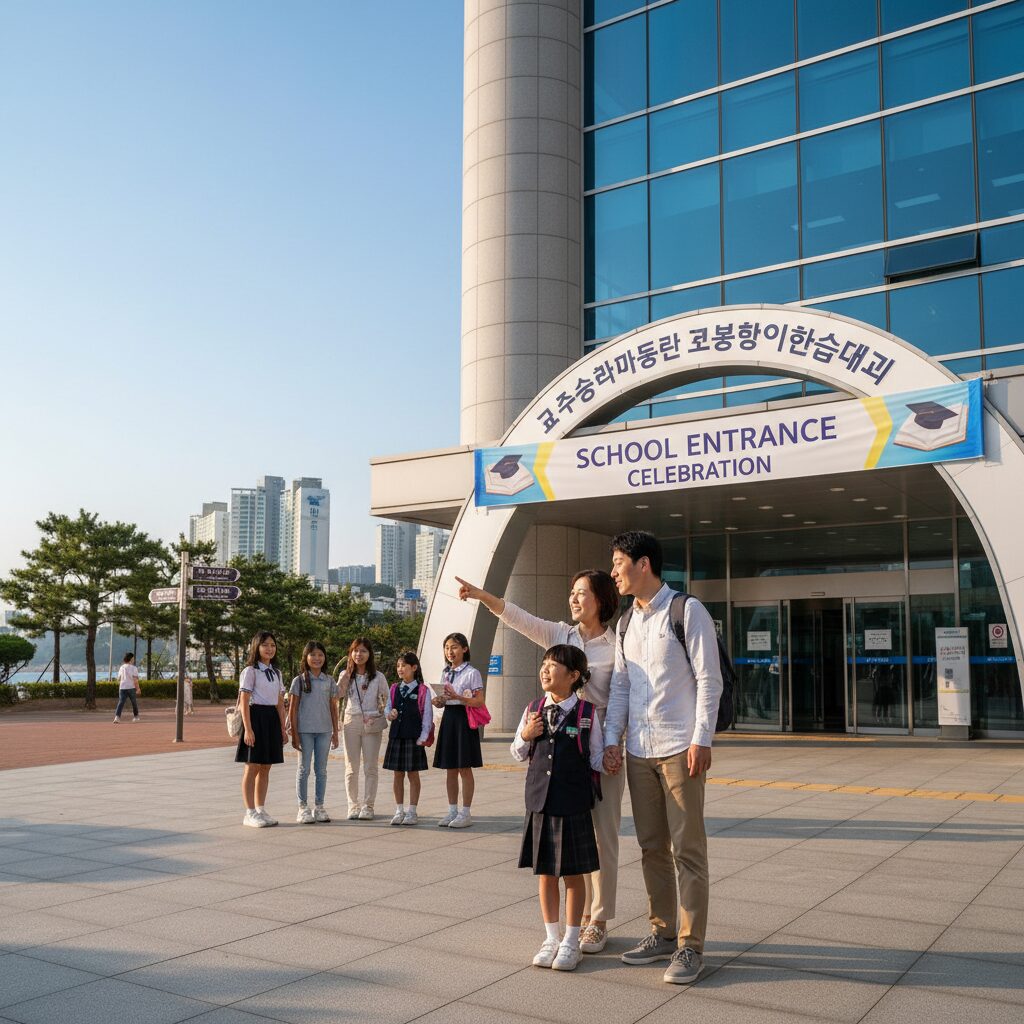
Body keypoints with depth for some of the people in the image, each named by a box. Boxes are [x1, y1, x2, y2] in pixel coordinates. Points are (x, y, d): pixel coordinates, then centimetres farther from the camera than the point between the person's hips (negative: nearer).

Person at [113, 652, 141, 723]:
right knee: (134, 702, 14)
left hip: (122, 688, 3)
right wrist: (138, 688, -5)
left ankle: (117, 716, -23)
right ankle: (135, 716, 25)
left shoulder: (121, 667, 10)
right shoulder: (133, 668, -5)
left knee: (121, 702, -5)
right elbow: (135, 679, -12)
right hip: (131, 687, -3)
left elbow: (118, 679, 14)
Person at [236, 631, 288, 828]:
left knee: (265, 768, 10)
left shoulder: (276, 672, 14)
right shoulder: (250, 671, -6)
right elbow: (244, 702, -11)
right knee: (252, 767, -1)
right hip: (256, 717, -6)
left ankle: (260, 810, 17)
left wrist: (283, 727, 10)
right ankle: (250, 813, 4)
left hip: (272, 719, 6)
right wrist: (248, 729, -18)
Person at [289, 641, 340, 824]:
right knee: (304, 769, 3)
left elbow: (333, 708, 11)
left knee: (321, 770, 8)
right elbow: (293, 708, -2)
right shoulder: (299, 680, -1)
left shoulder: (329, 681, 8)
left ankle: (319, 807, 16)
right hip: (305, 730, -3)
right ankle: (303, 808, 9)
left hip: (324, 730, 3)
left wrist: (335, 733, 8)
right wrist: (294, 734, -7)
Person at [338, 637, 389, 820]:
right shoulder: (345, 675, 7)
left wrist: (379, 715, -6)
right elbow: (337, 694, -12)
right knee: (351, 767, 6)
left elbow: (386, 700, 6)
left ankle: (368, 806, 5)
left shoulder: (378, 677, 3)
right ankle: (353, 805, 14)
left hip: (372, 724, -2)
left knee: (370, 767, 0)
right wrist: (347, 673, -11)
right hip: (351, 722, 2)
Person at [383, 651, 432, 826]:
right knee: (398, 774, 9)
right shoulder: (394, 689, 9)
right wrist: (389, 714, -8)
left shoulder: (422, 690, -6)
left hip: (413, 737, -4)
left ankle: (412, 812, 12)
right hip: (396, 735, 4)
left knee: (413, 774, 4)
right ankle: (399, 811, 18)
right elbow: (387, 707, 16)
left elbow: (427, 715, -5)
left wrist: (422, 738, -10)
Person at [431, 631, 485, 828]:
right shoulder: (446, 673, 13)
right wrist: (438, 702, -4)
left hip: (464, 720, -6)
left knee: (464, 768, -1)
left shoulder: (471, 673, -8)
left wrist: (458, 697, -26)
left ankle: (466, 813, 6)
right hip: (448, 718, 6)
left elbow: (479, 702, -13)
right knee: (450, 769, 9)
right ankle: (452, 811, 18)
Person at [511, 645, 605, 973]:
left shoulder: (587, 713, -6)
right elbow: (518, 754, 12)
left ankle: (571, 942, 19)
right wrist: (525, 735, -6)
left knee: (574, 873, 7)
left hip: (573, 805, -3)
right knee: (545, 873, 11)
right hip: (539, 801, 3)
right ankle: (551, 938, 24)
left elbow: (597, 758, 3)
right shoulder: (533, 710, 3)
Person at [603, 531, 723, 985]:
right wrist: (612, 740, 6)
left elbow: (709, 680, -9)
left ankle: (690, 947, 7)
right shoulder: (626, 624, 13)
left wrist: (701, 740, -14)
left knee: (687, 849, -1)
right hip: (638, 751, 7)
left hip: (680, 749, -6)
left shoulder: (687, 611, -6)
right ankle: (662, 933, 23)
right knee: (651, 848, 12)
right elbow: (619, 687, 15)